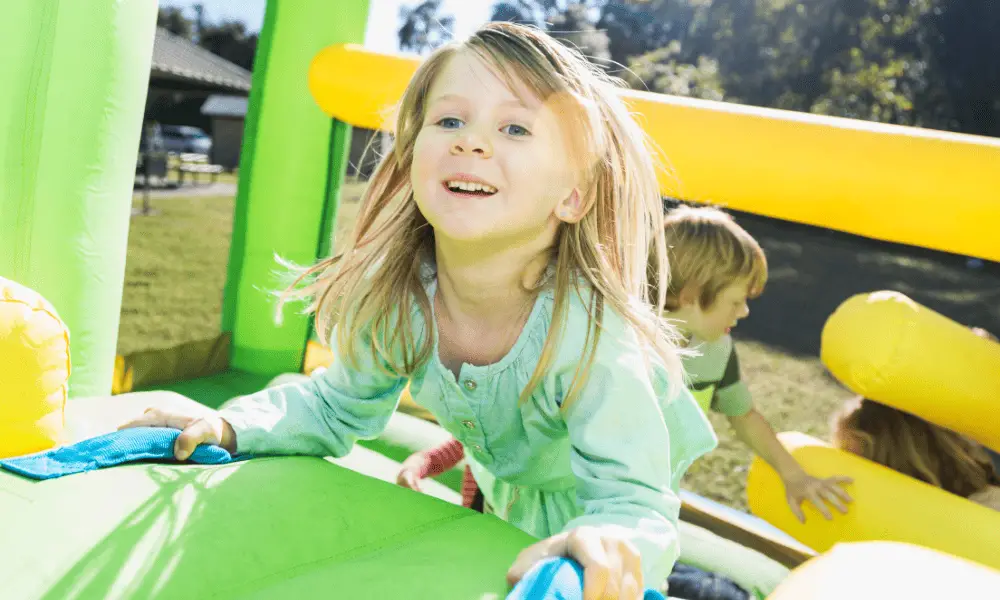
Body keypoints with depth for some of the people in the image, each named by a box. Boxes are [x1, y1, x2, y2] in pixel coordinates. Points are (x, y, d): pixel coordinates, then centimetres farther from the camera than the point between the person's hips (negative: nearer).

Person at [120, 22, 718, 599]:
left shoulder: (593, 335, -40)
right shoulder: (391, 297, -25)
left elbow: (636, 502, -40)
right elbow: (338, 408, -8)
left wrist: (608, 546, -63)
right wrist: (229, 426, -24)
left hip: (587, 502, -3)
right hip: (504, 497, 4)